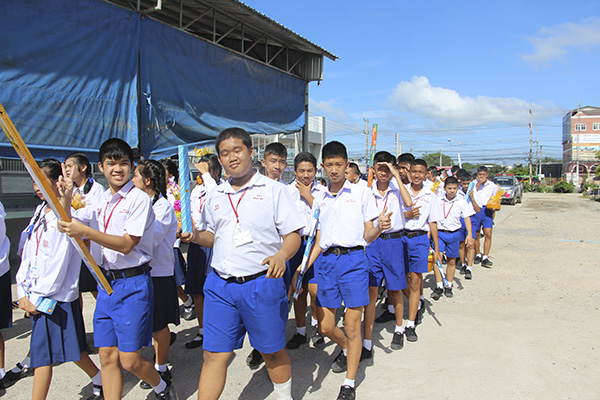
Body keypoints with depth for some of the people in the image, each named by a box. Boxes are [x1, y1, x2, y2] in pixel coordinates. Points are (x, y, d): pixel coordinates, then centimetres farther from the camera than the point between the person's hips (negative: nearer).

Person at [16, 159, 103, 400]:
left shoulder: (67, 216, -16)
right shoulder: (40, 212, 9)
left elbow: (59, 263, -17)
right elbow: (28, 254, 11)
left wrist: (38, 299, -12)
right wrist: (23, 292, 5)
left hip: (55, 296, -7)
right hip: (36, 295, 7)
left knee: (42, 354, -1)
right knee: (69, 348, 17)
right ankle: (100, 380, 35)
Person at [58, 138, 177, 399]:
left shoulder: (139, 199, -10)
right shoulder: (102, 200, 12)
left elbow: (126, 244, -19)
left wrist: (85, 231, -25)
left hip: (133, 284, -6)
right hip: (106, 282, 7)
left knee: (130, 360, 0)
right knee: (107, 356, 9)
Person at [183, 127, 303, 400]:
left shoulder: (273, 190, -1)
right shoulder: (215, 196, 12)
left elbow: (293, 234, -4)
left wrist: (281, 255, -24)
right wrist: (195, 236, -1)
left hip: (262, 283, -3)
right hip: (220, 285, 3)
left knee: (272, 352, 12)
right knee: (214, 355, 5)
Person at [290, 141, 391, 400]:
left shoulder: (361, 193, 3)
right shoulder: (320, 200, 13)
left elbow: (367, 236, 2)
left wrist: (379, 227, -20)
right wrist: (301, 269, 7)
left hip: (353, 259, -4)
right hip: (326, 262, 4)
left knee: (352, 327, 1)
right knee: (325, 327, 9)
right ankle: (346, 349, 42)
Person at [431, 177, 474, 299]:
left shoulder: (462, 201, -2)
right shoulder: (438, 200, -2)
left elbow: (467, 218, 0)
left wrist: (469, 234, -10)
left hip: (454, 233, 1)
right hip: (439, 232, -1)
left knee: (451, 261, 10)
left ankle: (448, 287, 24)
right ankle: (439, 287, -4)